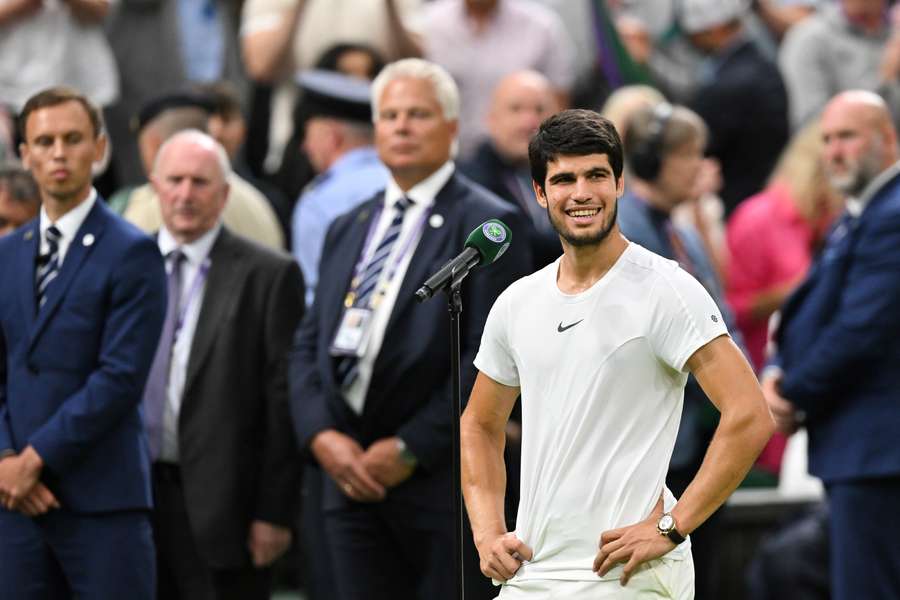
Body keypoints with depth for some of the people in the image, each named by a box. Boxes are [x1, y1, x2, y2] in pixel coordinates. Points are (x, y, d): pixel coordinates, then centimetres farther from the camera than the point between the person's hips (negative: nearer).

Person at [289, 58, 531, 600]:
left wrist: (409, 449, -14)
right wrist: (321, 435, -3)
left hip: (444, 480, -6)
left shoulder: (487, 225, -3)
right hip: (352, 475, 6)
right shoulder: (348, 229, 18)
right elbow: (310, 346, 15)